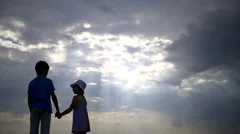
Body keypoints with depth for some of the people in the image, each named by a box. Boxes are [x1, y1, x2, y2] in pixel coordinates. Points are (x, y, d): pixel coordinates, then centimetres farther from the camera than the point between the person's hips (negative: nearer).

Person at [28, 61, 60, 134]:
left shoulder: (31, 83, 11)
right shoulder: (48, 81, 0)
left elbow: (29, 99, 12)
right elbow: (53, 97, -2)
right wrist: (57, 110, 3)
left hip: (34, 109, 3)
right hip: (45, 109, -3)